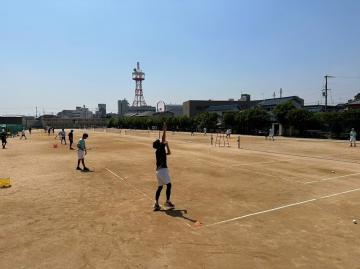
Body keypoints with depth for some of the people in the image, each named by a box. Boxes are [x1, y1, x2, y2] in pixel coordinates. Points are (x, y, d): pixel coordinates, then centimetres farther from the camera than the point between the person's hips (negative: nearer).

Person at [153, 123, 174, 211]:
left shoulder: (161, 151, 16)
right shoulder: (159, 149, -7)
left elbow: (169, 153, 26)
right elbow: (163, 139, -15)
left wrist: (166, 144, 17)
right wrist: (164, 130, -15)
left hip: (159, 170, 9)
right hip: (162, 170, -9)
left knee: (160, 187, 11)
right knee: (168, 184, -3)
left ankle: (156, 204, 10)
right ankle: (168, 201, 0)